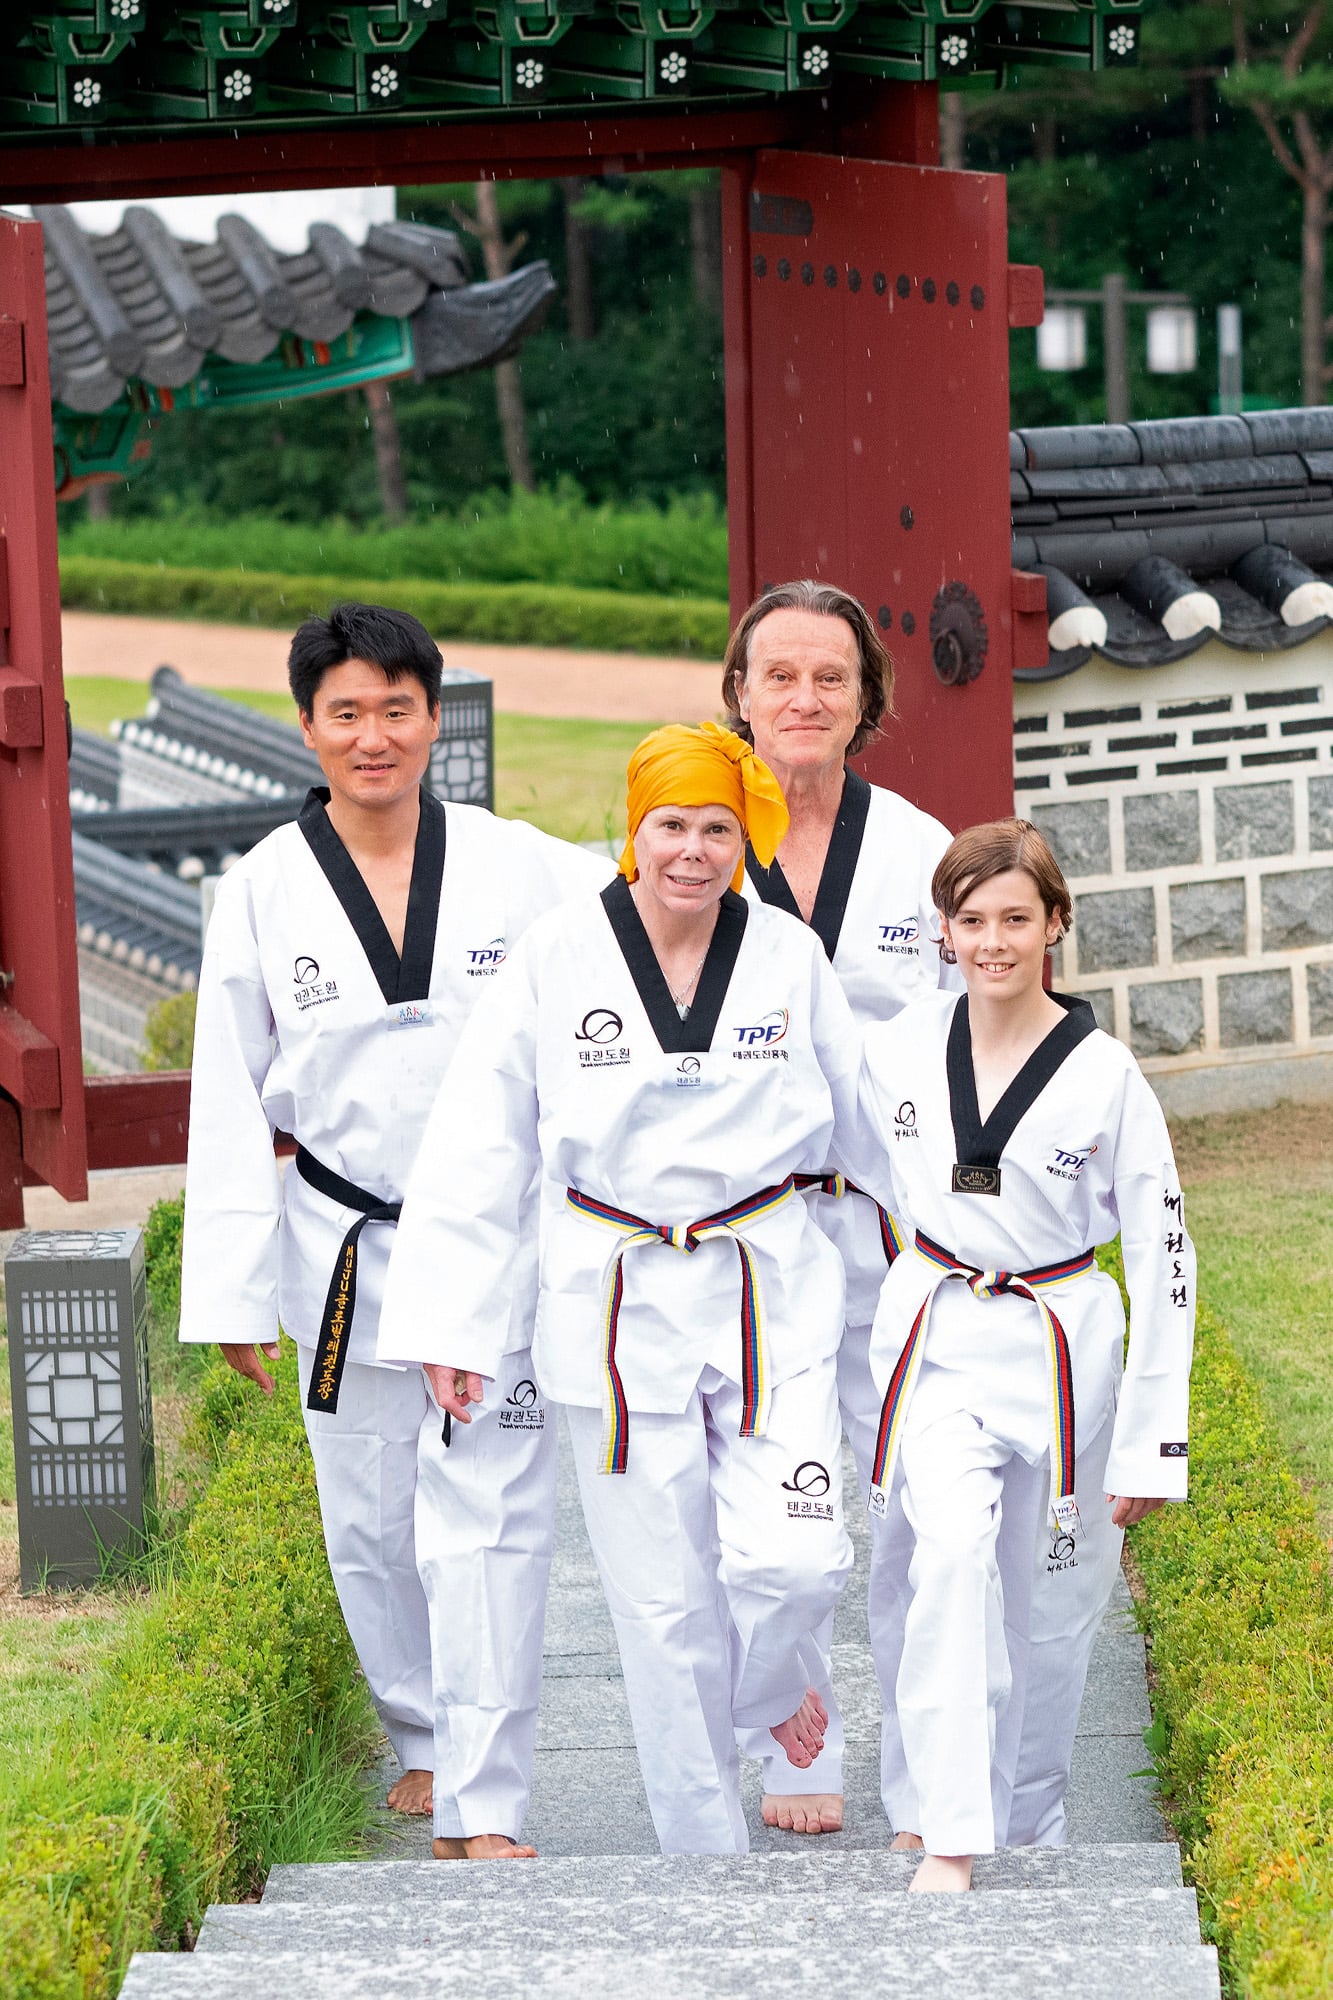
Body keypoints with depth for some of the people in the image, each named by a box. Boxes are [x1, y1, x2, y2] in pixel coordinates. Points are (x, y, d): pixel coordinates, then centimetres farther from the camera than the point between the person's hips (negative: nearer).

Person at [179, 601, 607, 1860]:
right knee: (371, 1520, 12)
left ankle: (483, 1804, -5)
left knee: (487, 1521, -8)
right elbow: (230, 1105, 1)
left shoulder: (521, 868, -4)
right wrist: (234, 1293, -1)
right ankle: (423, 1740, 35)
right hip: (342, 1251, 2)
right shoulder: (263, 893, -2)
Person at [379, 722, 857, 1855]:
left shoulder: (789, 958, -2)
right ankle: (706, 1853, 20)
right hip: (619, 1304, -1)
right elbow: (477, 1151, -2)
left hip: (772, 1294, 1)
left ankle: (767, 1682, 27)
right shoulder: (554, 961, -6)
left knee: (795, 1559, -11)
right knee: (663, 1598, 3)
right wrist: (450, 1324, -2)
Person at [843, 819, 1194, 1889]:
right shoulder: (900, 1050, -3)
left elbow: (1164, 1262, -6)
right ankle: (952, 1835, -23)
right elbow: (844, 1155, 19)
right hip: (939, 1345, 1)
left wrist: (1152, 1440, -7)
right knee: (955, 1557, -22)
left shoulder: (1104, 1077, -10)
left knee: (1052, 1601, 9)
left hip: (1062, 1351, -1)